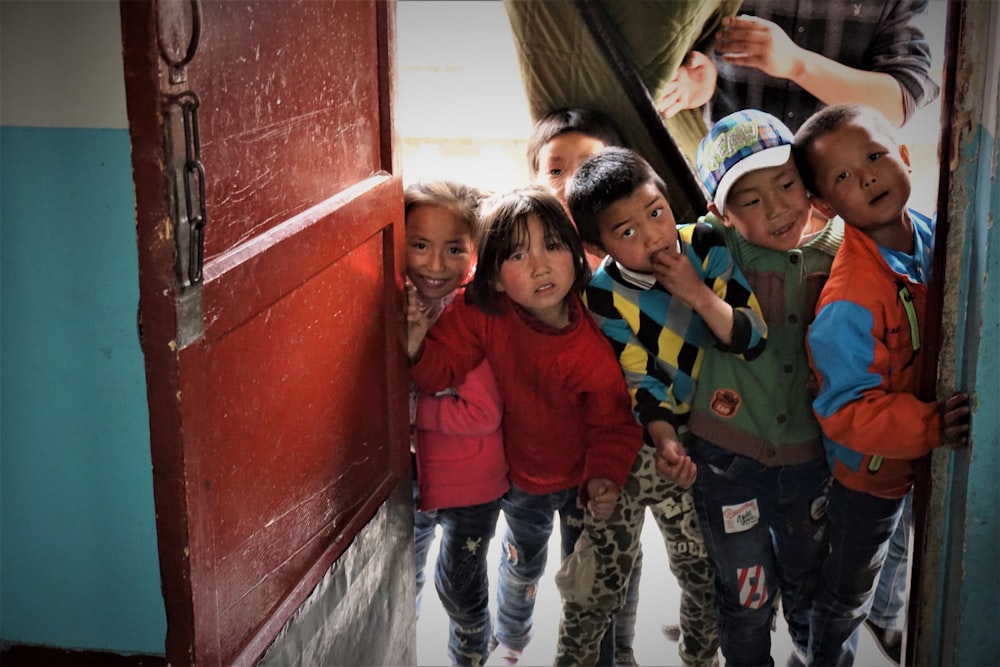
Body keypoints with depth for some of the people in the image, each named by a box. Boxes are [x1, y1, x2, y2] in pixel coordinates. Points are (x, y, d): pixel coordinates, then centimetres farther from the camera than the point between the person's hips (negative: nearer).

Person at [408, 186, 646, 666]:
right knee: (524, 563, 27)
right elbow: (440, 370, -24)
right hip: (520, 474, 2)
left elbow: (613, 423, -21)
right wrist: (416, 345, -44)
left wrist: (604, 478, -34)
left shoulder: (593, 346, -30)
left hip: (583, 478, -2)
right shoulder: (483, 316, -26)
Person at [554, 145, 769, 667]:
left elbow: (757, 340, -14)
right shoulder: (602, 296, -17)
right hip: (638, 441, -2)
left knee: (705, 569, 14)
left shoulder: (708, 247, -12)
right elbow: (640, 379, -16)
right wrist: (665, 439, -32)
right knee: (603, 569, 6)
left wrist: (697, 294, -26)